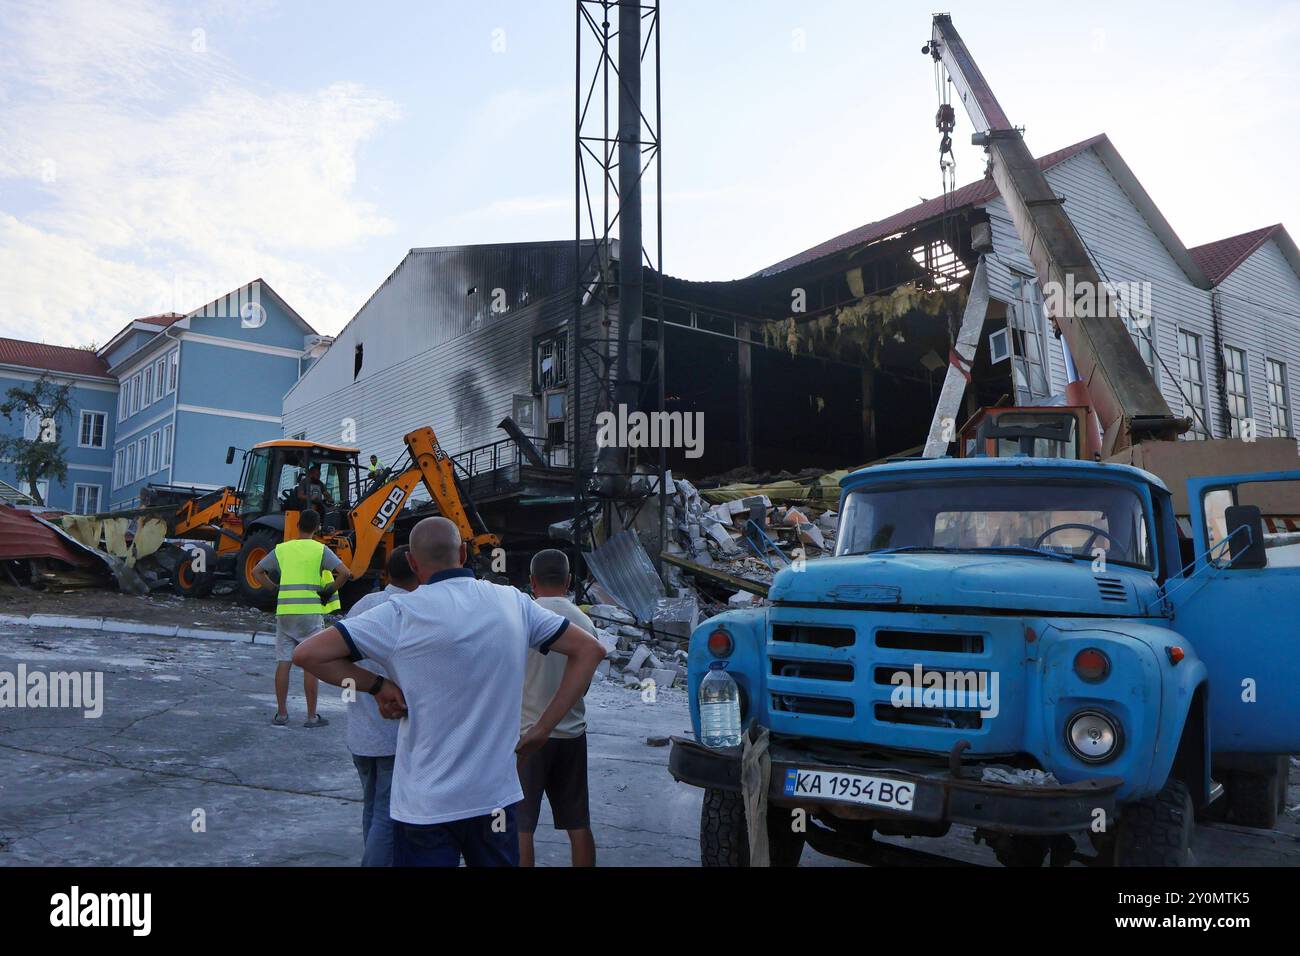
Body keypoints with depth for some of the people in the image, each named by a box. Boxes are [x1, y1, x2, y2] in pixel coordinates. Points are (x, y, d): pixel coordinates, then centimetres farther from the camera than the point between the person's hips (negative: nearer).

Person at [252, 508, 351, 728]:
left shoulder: (281, 549, 10)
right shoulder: (320, 550, 0)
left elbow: (257, 572, 15)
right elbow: (344, 573, -10)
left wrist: (275, 589, 16)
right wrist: (329, 591, 2)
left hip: (284, 612, 3)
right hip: (310, 612, -3)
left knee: (283, 663, 8)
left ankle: (281, 714, 13)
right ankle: (312, 716, 7)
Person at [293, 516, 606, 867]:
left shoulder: (401, 614, -12)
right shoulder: (513, 602, -1)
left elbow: (306, 654, -14)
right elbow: (590, 649, 5)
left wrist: (376, 685, -5)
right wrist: (542, 729, 1)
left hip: (425, 806, -3)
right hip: (496, 797, 4)